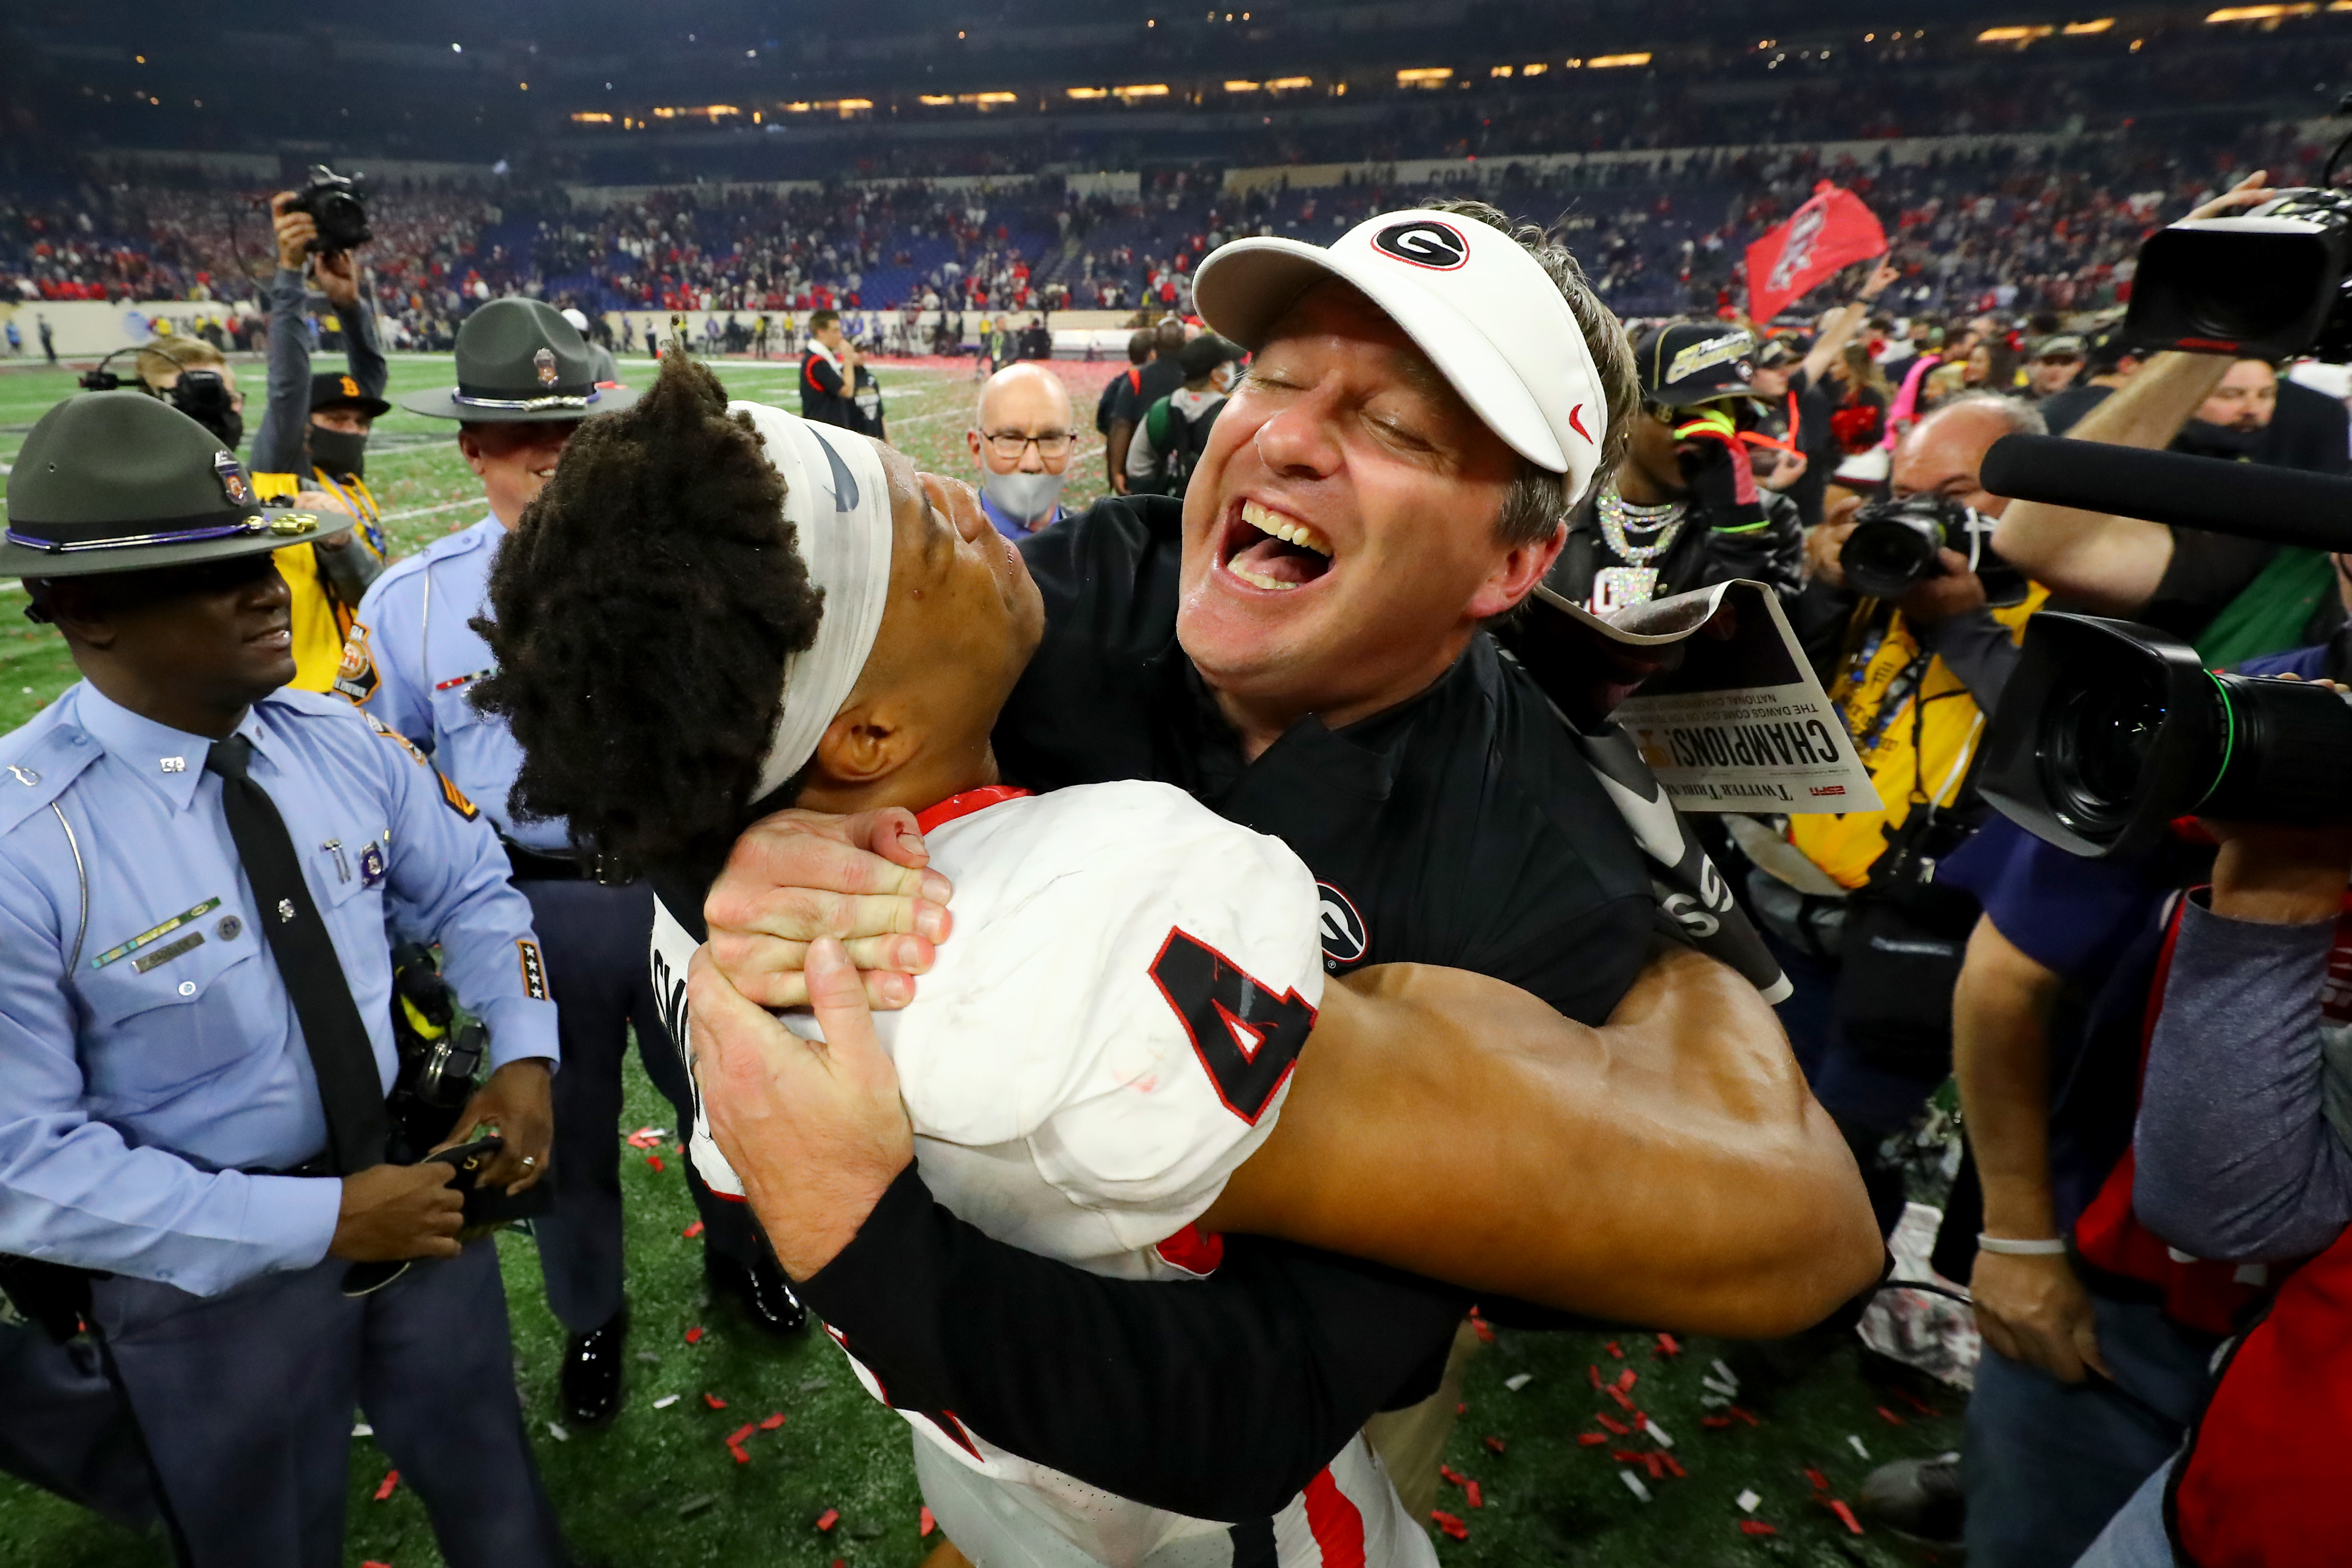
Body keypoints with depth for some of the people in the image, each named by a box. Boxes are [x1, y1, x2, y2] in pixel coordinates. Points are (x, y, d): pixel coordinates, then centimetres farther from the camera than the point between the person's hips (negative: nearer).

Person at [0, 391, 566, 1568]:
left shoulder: (338, 739, -10)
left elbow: (470, 890, 2)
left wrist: (522, 1058, -13)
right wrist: (321, 1219, -23)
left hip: (412, 1178, 4)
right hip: (212, 1269, -3)